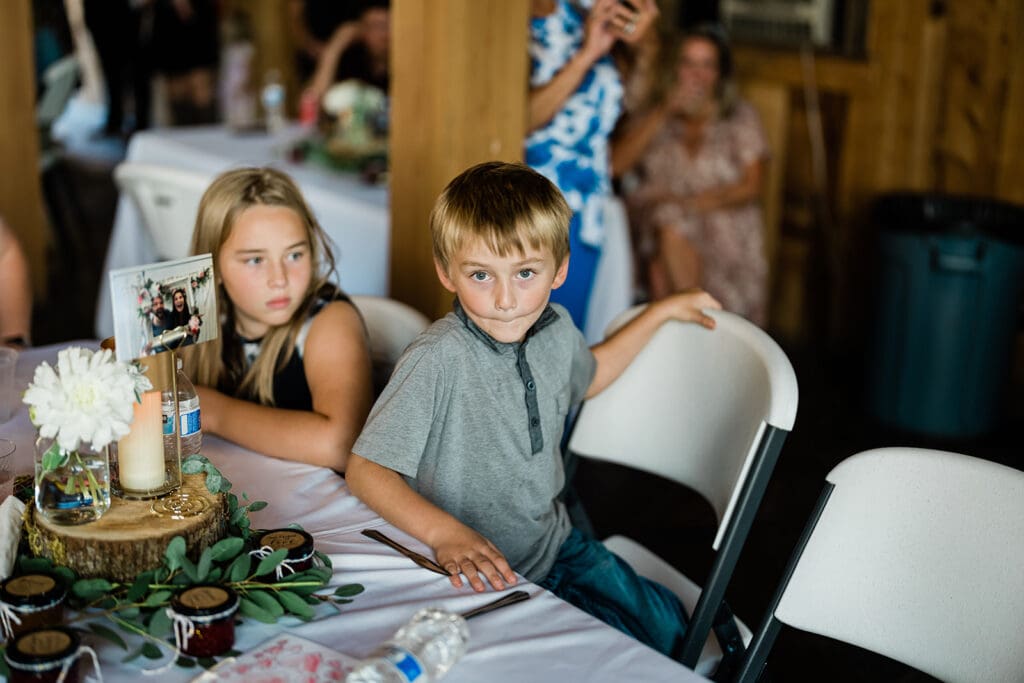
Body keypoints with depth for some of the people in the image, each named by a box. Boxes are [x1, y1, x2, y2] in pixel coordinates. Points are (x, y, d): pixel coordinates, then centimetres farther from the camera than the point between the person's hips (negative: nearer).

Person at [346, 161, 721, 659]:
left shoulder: (555, 328, -4)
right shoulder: (437, 360, -27)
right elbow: (364, 468, -23)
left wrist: (662, 310, 23)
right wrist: (443, 531, -36)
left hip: (558, 548, 7)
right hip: (477, 575, -7)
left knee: (668, 629, 9)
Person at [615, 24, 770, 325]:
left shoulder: (740, 117, 8)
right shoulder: (654, 115, 13)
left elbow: (750, 187, -2)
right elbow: (617, 163, -3)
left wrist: (685, 203, -14)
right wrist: (663, 113, -10)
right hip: (658, 225, 2)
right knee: (669, 232, -33)